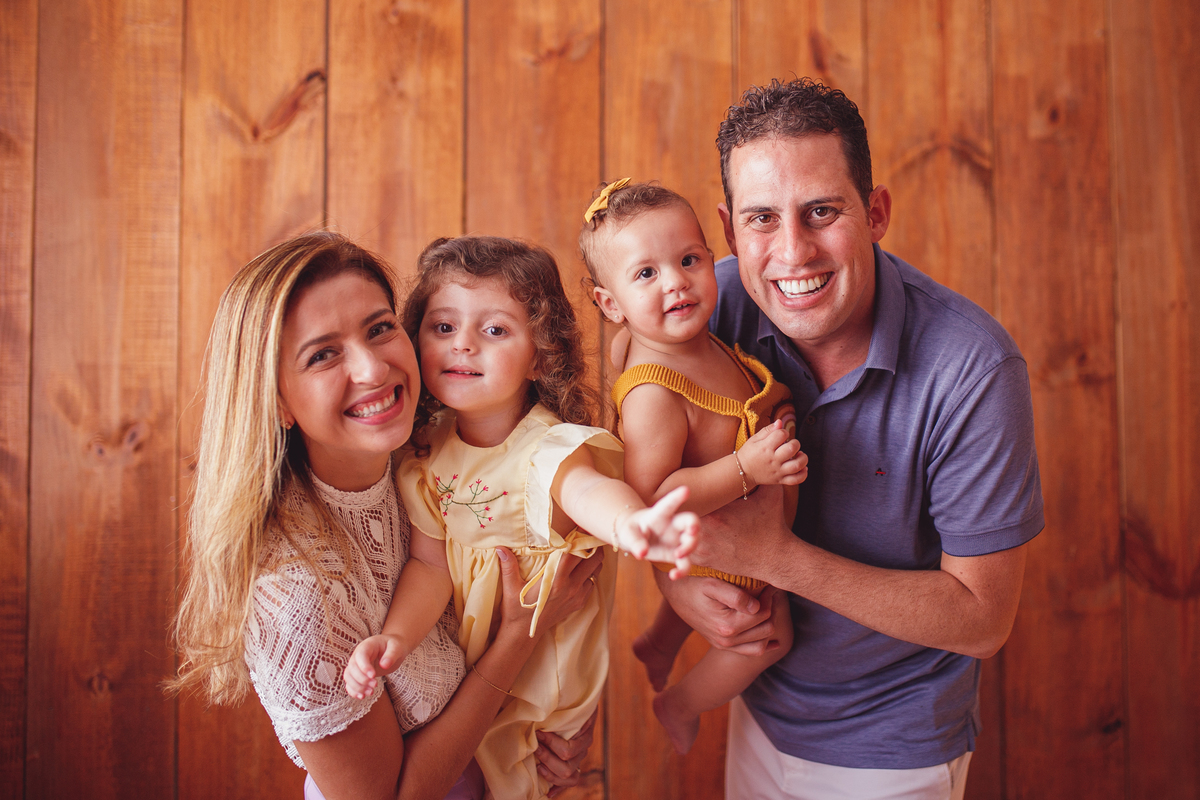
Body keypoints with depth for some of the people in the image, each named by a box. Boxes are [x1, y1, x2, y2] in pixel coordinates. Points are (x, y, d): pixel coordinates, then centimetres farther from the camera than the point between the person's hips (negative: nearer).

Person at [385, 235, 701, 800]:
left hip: (543, 669, -3)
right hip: (456, 664, 4)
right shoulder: (423, 456, -9)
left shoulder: (549, 447, -24)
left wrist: (627, 521, -71)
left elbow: (586, 487, -47)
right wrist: (394, 638, -28)